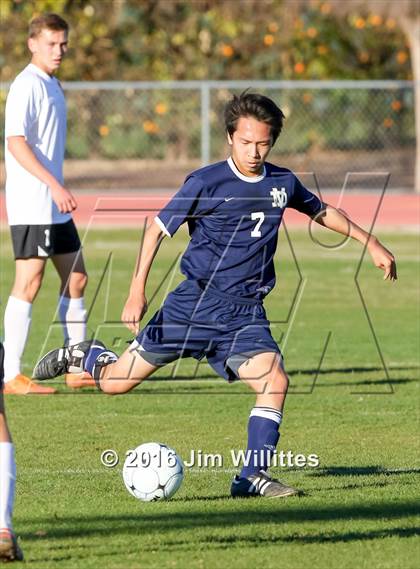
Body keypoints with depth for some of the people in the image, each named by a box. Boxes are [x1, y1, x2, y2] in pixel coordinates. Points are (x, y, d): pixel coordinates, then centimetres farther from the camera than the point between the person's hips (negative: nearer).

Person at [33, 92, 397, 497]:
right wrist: (137, 292, -11)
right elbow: (158, 229, -5)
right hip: (195, 303, -3)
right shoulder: (205, 183, -10)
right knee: (116, 383, -1)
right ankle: (84, 357, 33)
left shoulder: (283, 183, 5)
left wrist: (371, 243, 24)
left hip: (245, 312, 3)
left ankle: (253, 477, -13)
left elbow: (322, 212, 25)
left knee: (275, 381, -21)